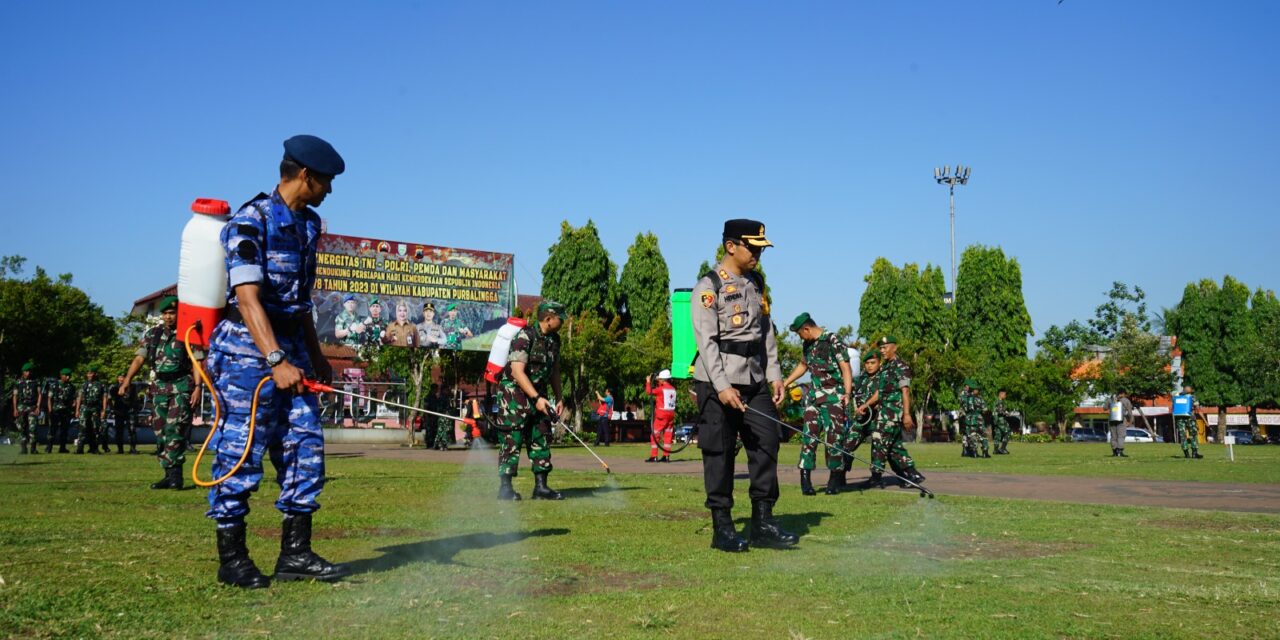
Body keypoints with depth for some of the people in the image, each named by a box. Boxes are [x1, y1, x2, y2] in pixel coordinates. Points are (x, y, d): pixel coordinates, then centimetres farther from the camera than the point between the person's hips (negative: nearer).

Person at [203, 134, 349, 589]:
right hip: (248, 351, -8)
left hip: (291, 350, 8)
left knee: (305, 448, 5)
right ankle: (232, 558, 10)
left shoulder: (307, 225, 13)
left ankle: (295, 553, 13)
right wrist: (276, 361, -31)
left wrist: (315, 356, 21)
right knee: (240, 453, -2)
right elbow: (248, 298, -23)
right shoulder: (251, 222, -13)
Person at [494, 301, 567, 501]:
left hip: (538, 395, 8)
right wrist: (537, 398, -28)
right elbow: (517, 372, -24)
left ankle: (541, 487, 11)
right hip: (514, 393, -8)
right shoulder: (525, 337, -19)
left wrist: (559, 399, 9)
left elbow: (554, 371, 16)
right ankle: (505, 487, -3)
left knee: (540, 439, 6)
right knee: (512, 440, -8)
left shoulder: (554, 340, 7)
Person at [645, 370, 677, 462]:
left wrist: (648, 382, 4)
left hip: (662, 414, -6)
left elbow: (649, 391, -10)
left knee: (655, 435, 0)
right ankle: (666, 456, 10)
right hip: (671, 414, 7)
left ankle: (653, 456, -4)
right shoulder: (673, 389, 9)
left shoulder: (661, 389, -11)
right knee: (667, 435, 10)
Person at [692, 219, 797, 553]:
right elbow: (706, 340, -14)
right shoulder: (709, 286, -7)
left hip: (755, 380, 7)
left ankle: (763, 523, 12)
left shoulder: (757, 283, 15)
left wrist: (774, 374, 8)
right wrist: (722, 386, -21)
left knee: (766, 446, 4)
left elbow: (767, 333, 17)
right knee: (719, 453, -2)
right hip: (717, 382, -7)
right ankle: (722, 528, 6)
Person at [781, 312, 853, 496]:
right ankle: (805, 479, -3)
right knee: (809, 435, -3)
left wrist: (847, 393, -25)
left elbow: (846, 368, -14)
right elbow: (803, 365, 30)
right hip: (813, 395, 6)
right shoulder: (808, 344, 12)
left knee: (834, 437, -3)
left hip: (833, 396, -6)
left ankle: (834, 480, 9)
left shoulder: (833, 341, -10)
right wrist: (784, 383, 29)